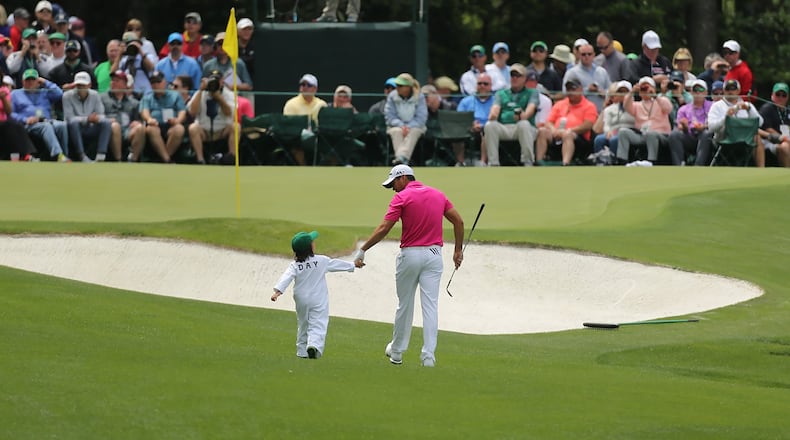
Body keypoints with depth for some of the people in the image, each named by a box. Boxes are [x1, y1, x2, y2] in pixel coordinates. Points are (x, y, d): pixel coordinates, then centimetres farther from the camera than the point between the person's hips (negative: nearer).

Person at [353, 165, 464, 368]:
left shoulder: (402, 197, -8)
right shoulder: (438, 195, 9)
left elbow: (383, 229, -15)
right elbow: (458, 221, 8)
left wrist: (362, 250, -12)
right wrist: (458, 250, 14)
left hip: (410, 254, -3)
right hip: (434, 255, 3)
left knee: (405, 304, 11)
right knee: (430, 305, 0)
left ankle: (397, 351, 24)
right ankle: (428, 355, -7)